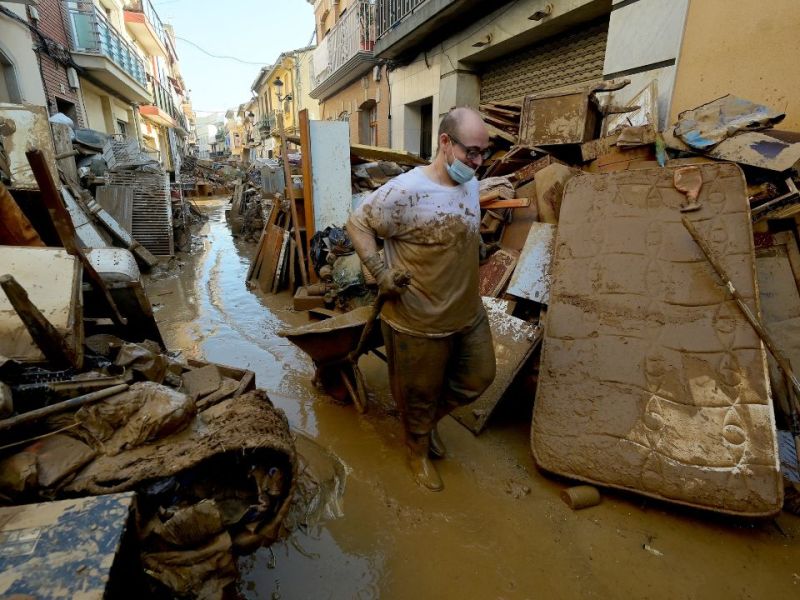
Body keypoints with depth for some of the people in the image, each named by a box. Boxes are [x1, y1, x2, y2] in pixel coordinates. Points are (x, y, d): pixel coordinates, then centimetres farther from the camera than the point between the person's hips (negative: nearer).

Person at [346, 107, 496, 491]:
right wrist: (382, 273, -19)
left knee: (478, 378, 22)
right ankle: (418, 450, 44)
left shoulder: (471, 184, 3)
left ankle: (430, 420, 47)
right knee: (419, 393, 14)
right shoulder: (405, 191, -22)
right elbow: (357, 224, -13)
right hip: (419, 322, -7)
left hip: (470, 313, 8)